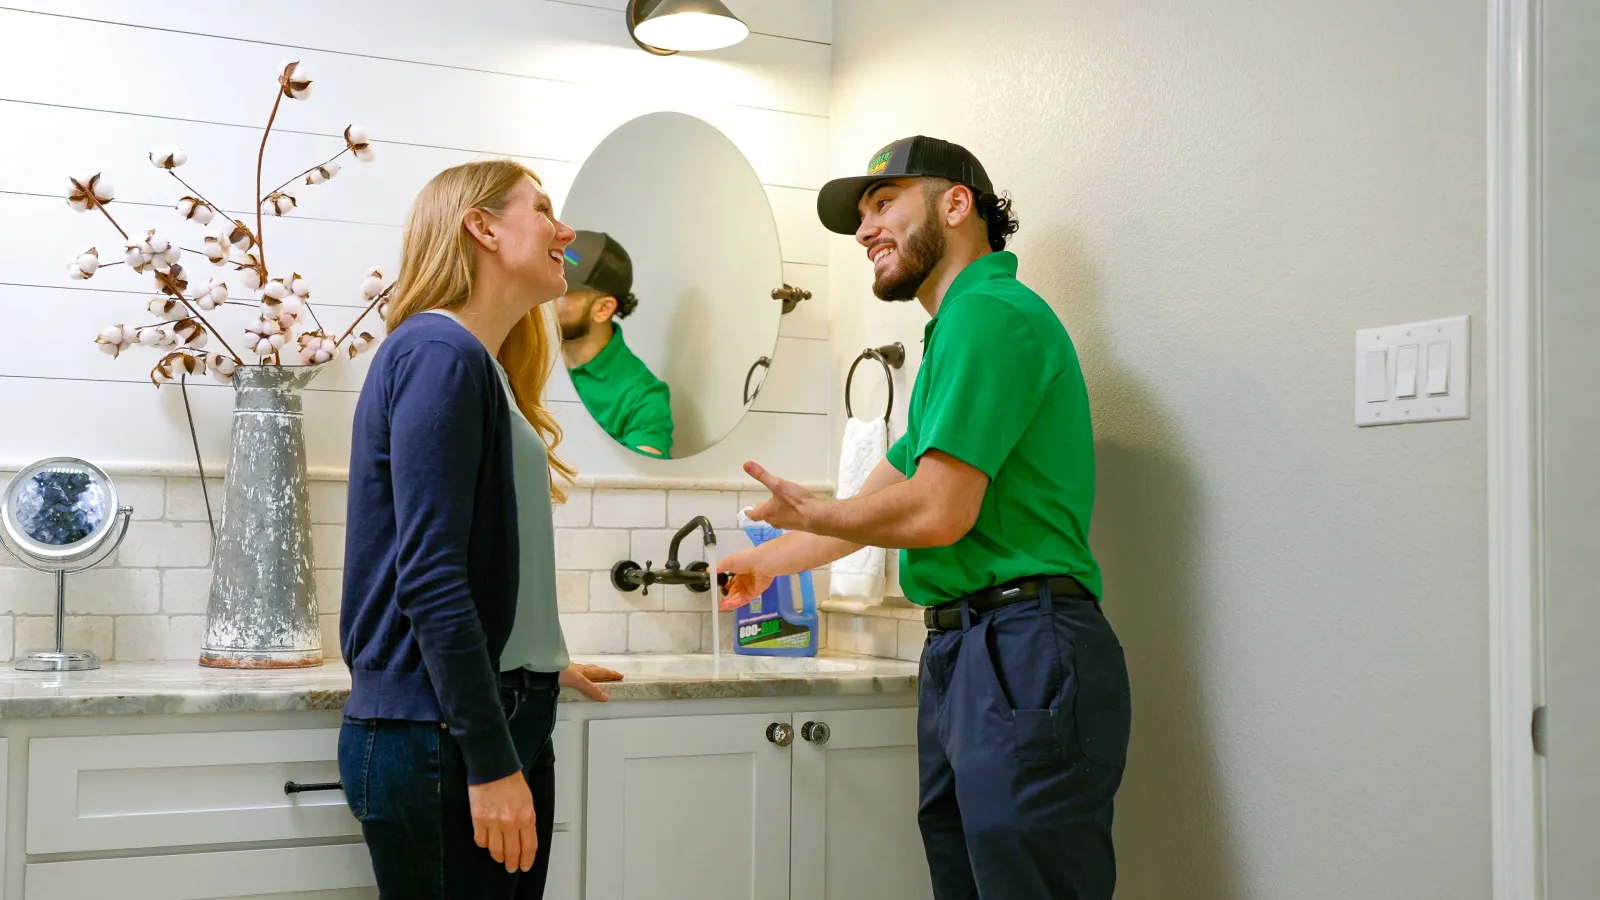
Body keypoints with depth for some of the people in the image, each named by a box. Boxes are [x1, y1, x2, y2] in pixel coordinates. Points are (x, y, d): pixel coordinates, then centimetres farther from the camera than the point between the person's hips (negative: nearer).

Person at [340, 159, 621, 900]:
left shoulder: (482, 366, 14)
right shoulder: (441, 355, -13)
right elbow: (429, 577, -19)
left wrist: (539, 667, 32)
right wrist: (489, 762, -21)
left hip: (503, 719, 9)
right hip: (441, 739, -9)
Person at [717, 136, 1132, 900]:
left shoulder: (988, 313, -10)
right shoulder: (960, 326, 22)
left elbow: (936, 513, -17)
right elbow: (882, 500, 31)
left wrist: (809, 514, 2)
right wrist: (767, 560, 41)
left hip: (1022, 656, -10)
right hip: (960, 657, 10)